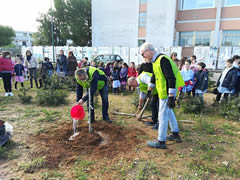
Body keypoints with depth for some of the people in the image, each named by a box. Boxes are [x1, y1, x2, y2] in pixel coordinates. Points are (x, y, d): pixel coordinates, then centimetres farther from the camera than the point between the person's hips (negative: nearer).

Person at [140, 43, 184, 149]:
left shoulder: (162, 60, -22)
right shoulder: (155, 61, 10)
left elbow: (171, 78, -27)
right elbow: (154, 76, 25)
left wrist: (171, 96, -29)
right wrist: (149, 89, 32)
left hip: (167, 92, -10)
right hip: (163, 91, 10)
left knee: (163, 116, -2)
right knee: (169, 112, 22)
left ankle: (161, 141, 11)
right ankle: (175, 134, 39)